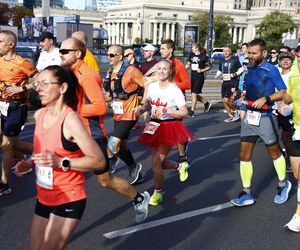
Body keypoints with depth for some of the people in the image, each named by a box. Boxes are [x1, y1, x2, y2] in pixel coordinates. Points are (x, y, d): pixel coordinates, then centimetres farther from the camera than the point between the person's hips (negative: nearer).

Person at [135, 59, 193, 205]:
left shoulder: (175, 91, -13)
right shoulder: (152, 87, 2)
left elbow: (184, 113, -13)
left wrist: (167, 111, -26)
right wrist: (141, 108, -5)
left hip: (169, 127, -6)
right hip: (154, 126, 6)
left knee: (156, 162, -7)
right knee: (158, 161, 11)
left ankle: (158, 192, 16)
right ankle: (180, 167, 42)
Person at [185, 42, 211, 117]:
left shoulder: (204, 57, -8)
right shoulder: (191, 55, 9)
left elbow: (209, 67, -2)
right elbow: (188, 64, 20)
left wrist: (202, 70, -16)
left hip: (199, 77, -7)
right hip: (193, 77, 7)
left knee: (194, 94, -9)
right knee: (194, 94, 12)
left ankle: (192, 111, -1)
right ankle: (207, 103, 34)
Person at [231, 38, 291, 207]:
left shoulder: (271, 70, -12)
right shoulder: (248, 69, 6)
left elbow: (283, 92, -12)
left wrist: (265, 99, -22)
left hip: (265, 117, -5)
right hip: (249, 116, 5)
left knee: (274, 153, 14)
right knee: (244, 155, 2)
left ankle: (283, 185, 37)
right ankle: (247, 194, 12)